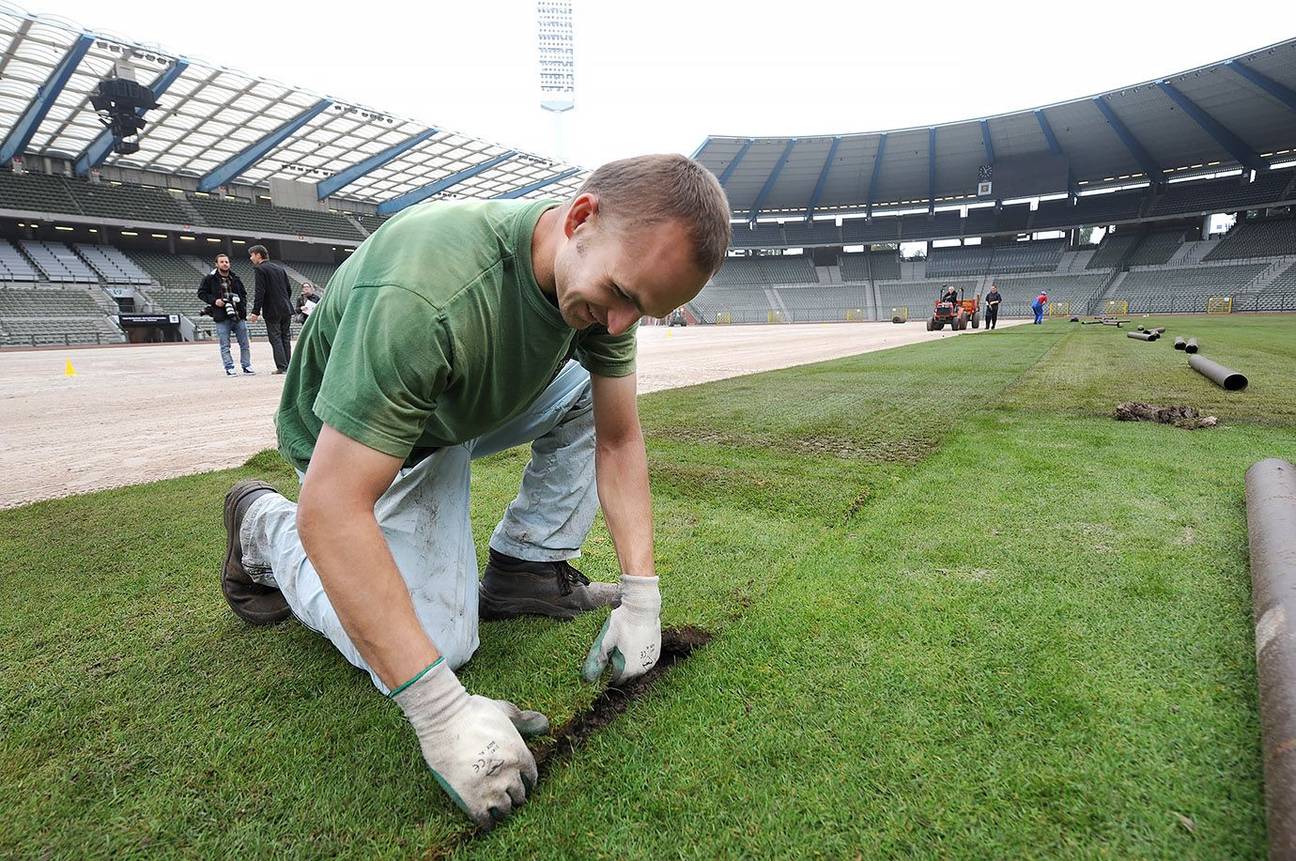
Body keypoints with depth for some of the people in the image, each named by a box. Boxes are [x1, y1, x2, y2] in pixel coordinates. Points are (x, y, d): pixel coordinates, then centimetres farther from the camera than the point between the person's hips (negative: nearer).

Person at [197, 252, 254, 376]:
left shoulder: (235, 277, 9)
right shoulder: (209, 278, 0)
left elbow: (243, 293, 20)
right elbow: (201, 293, 4)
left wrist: (243, 305, 6)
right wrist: (214, 300, -11)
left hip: (239, 315, 3)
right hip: (221, 317, -3)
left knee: (244, 344, 6)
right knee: (225, 346, 0)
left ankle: (246, 366, 16)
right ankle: (229, 368, 6)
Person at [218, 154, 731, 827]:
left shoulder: (606, 272, -18)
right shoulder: (424, 292, -41)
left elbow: (618, 438, -12)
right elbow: (331, 511, -40)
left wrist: (641, 594, -17)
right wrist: (443, 711, -40)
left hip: (470, 407, 6)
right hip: (348, 439, -6)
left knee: (594, 395, -8)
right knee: (441, 643, -11)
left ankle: (524, 570, 3)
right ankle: (266, 526, 9)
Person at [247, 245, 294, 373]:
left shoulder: (260, 269, -8)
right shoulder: (279, 268, 14)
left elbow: (260, 292, -15)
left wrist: (256, 312, -14)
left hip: (272, 311, -6)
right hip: (286, 309, 7)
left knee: (275, 339, -2)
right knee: (286, 338, 10)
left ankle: (282, 367, -4)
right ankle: (288, 366, 11)